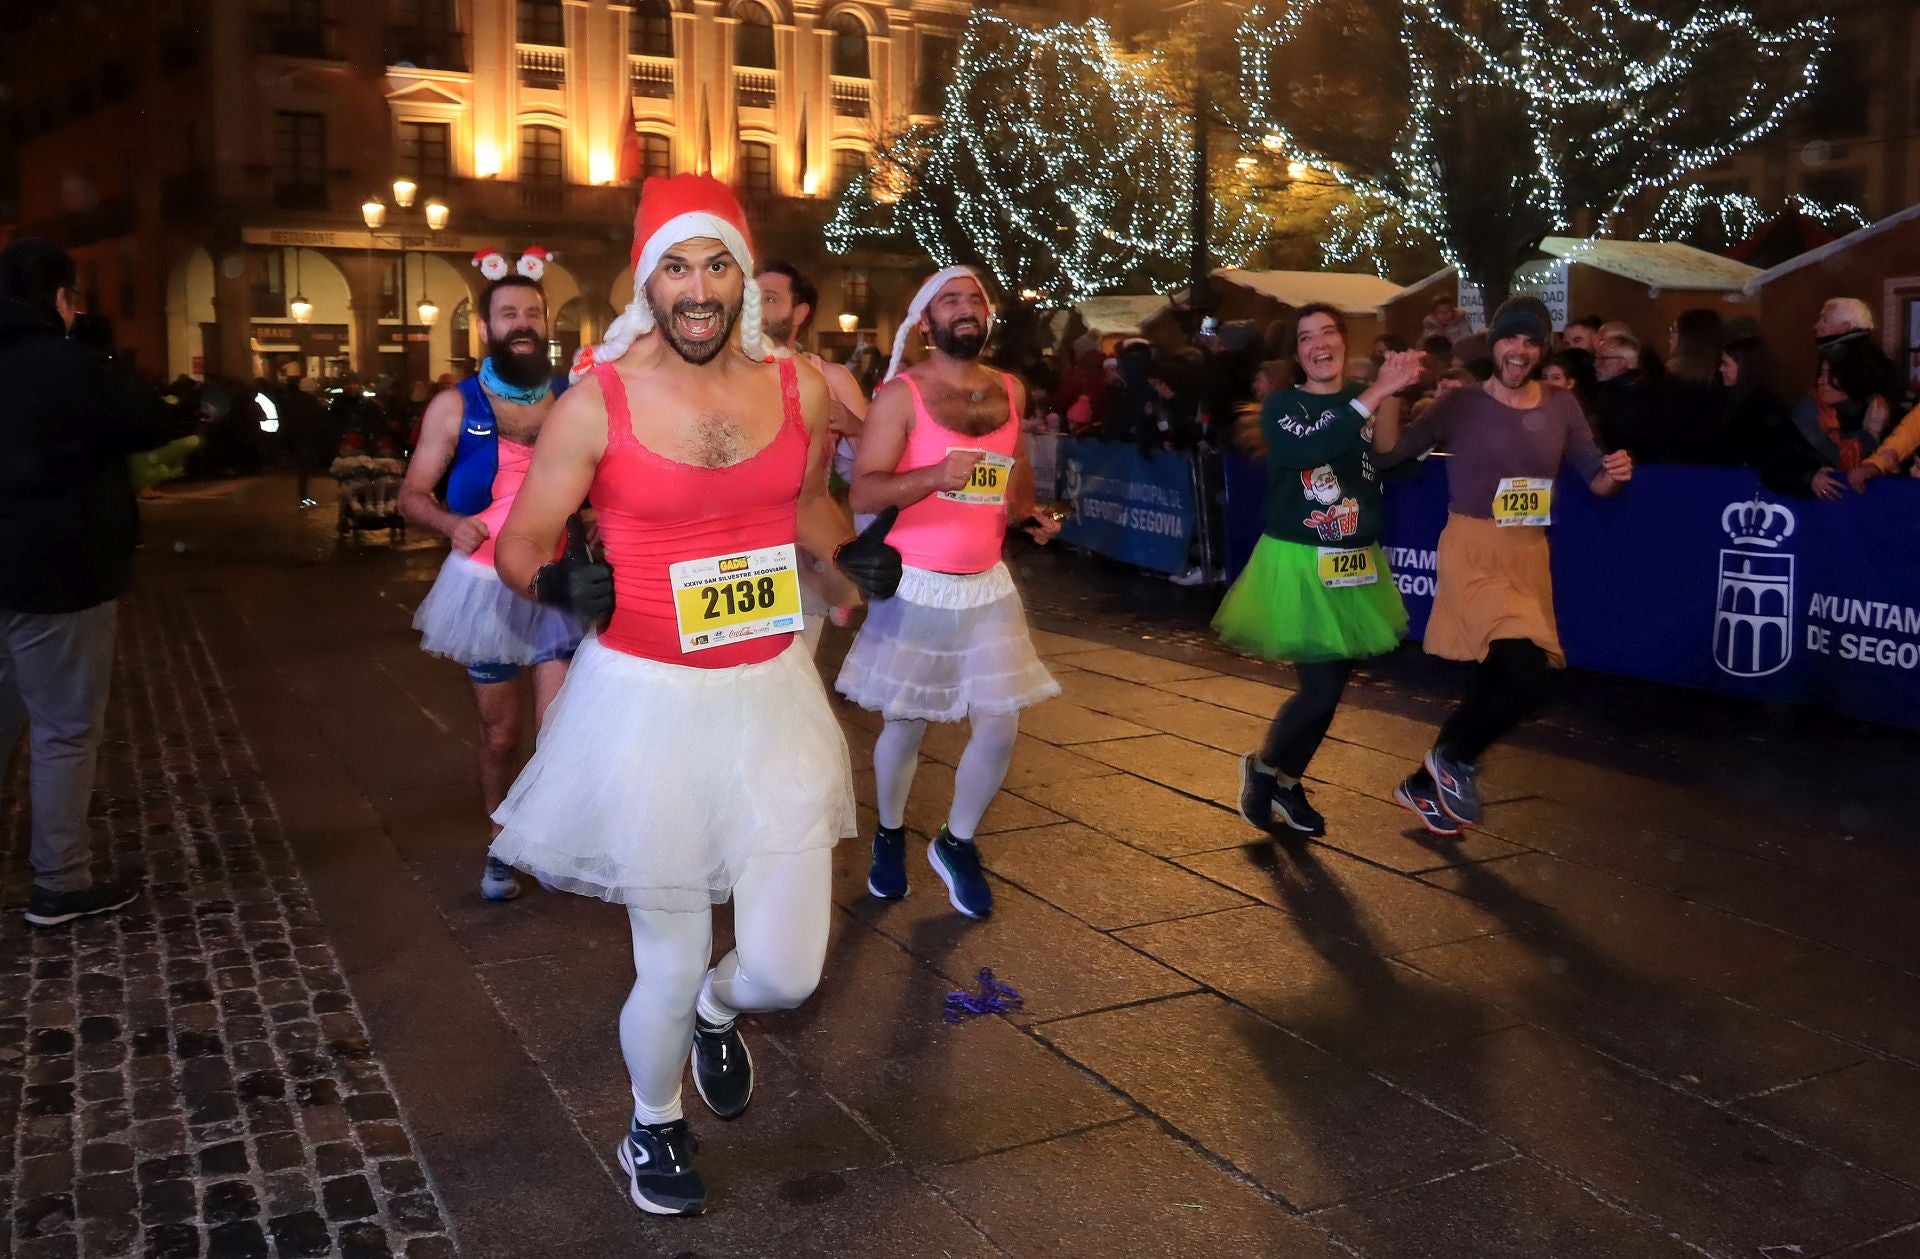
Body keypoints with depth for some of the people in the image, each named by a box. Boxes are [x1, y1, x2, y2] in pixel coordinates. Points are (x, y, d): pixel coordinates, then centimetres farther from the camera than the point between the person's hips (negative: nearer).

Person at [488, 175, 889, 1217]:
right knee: (670, 968, 8)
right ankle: (654, 1127, 42)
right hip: (646, 701, -3)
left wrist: (854, 556, -1)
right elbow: (520, 541, -2)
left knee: (785, 972, 0)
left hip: (771, 696, 3)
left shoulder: (798, 389, 0)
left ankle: (717, 1012, 41)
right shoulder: (598, 400, -9)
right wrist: (556, 578, -24)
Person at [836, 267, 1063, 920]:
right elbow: (863, 492, -19)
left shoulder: (1009, 389, 7)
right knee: (905, 723, 8)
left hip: (988, 584, 5)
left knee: (1000, 726, 2)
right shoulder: (900, 395, -11)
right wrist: (934, 477, -36)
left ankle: (957, 844, 25)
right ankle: (889, 836, 34)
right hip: (917, 585, -4)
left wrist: (1028, 511, 6)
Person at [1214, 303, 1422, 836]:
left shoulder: (1368, 402, 5)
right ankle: (1263, 767, 17)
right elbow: (1309, 448, -29)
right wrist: (1376, 395, -30)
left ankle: (1287, 780, 31)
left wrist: (1392, 398, -21)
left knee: (1332, 687, 11)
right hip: (1298, 565, -5)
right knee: (1320, 688, -9)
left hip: (1355, 569, 5)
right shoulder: (1281, 406, -7)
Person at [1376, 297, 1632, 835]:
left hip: (1529, 557, 6)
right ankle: (1452, 758, 6)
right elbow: (1390, 452, -12)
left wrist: (1616, 473, -12)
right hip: (1472, 552, -6)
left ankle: (1425, 783, 33)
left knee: (1492, 686, 13)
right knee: (1529, 676, -21)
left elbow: (1595, 479, 10)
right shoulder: (1462, 404, -5)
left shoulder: (1561, 407, 6)